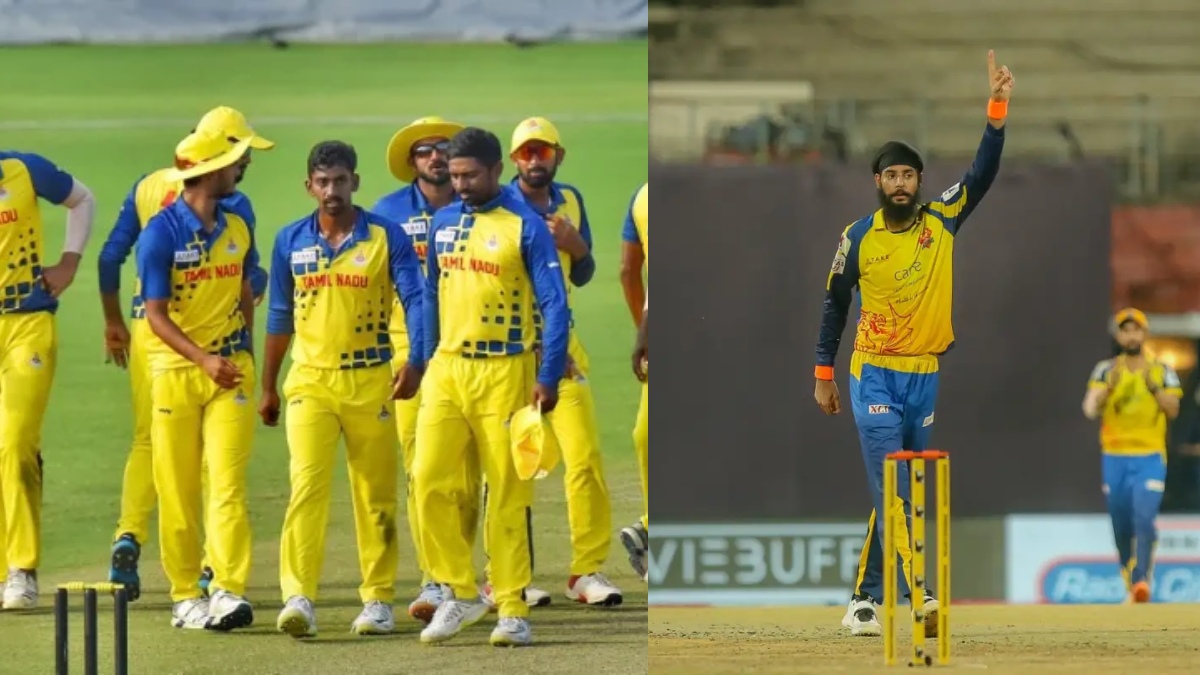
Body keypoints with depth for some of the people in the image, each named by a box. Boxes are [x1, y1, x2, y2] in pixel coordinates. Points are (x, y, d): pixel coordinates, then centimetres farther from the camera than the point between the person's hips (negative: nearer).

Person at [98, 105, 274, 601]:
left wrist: (113, 323, 17)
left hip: (147, 328, 4)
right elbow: (248, 280, -12)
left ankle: (129, 534, -9)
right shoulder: (231, 204, -8)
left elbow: (110, 257, 8)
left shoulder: (147, 187, 7)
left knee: (147, 441, 12)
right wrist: (263, 282, 10)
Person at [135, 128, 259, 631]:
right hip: (176, 369, -3)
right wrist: (203, 359, -21)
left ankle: (229, 591, -16)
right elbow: (156, 315, -11)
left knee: (227, 482, -9)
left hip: (231, 370, 3)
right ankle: (185, 597, 9)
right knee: (177, 490, 1)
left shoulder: (237, 229, 9)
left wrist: (242, 355, 13)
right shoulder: (162, 232, -8)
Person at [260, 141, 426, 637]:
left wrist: (415, 362, -25)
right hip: (310, 381, 1)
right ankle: (298, 598, -19)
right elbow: (280, 316, 15)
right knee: (307, 484, -13)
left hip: (370, 382, -1)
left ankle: (378, 599, 15)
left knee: (375, 494, 5)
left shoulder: (386, 237, -1)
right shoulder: (291, 241, 6)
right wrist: (268, 387, 16)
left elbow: (415, 299, -9)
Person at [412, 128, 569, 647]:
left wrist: (548, 377, -14)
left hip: (504, 372, -4)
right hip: (447, 367, 4)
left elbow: (554, 305, -8)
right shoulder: (443, 224, 10)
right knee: (430, 479, -7)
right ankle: (459, 592, 7)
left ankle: (513, 611, 5)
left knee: (507, 495, -1)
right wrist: (427, 361, 16)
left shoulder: (526, 227, -6)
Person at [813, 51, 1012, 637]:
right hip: (874, 375, -4)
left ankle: (865, 599, 15)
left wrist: (997, 108, -16)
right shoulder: (857, 239, -3)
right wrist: (823, 375, 6)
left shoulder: (941, 223, 2)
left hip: (924, 375, 4)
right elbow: (834, 306, 5)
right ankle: (915, 595, -13)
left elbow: (983, 173, -5)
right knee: (892, 492, -11)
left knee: (902, 495, 8)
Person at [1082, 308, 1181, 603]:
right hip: (1115, 458, 2)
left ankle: (1141, 580, -19)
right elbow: (1090, 409, -7)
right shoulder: (1106, 371, 5)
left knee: (1144, 518, -19)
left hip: (1150, 459, -2)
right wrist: (1109, 385, -21)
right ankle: (1128, 577, 23)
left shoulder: (1162, 371, 5)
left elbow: (1173, 410, -5)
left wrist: (1153, 386, -16)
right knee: (1121, 526, 6)